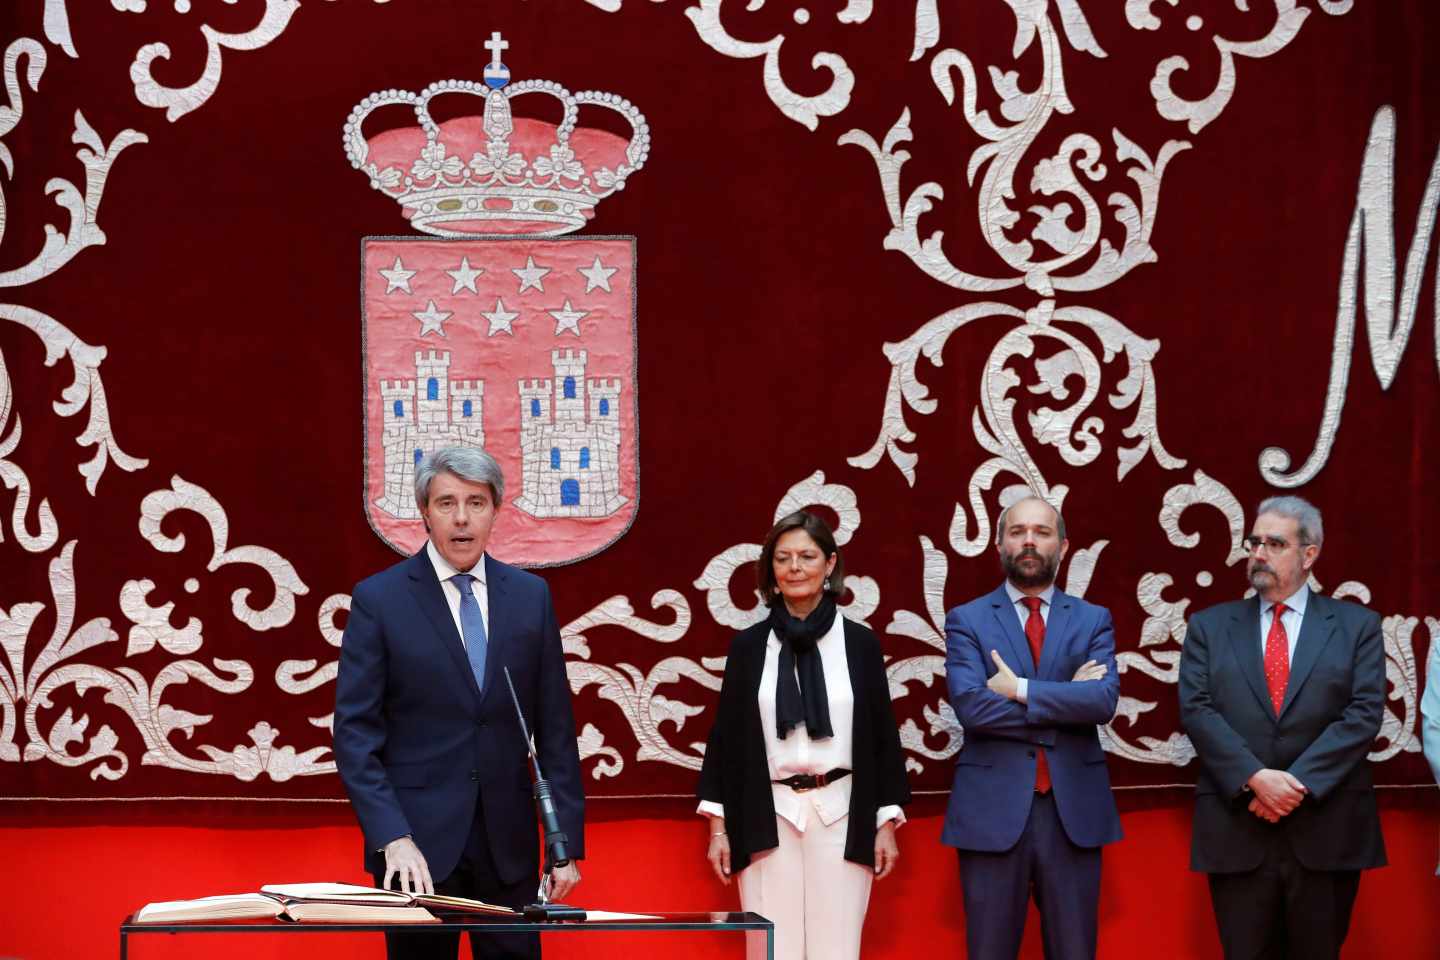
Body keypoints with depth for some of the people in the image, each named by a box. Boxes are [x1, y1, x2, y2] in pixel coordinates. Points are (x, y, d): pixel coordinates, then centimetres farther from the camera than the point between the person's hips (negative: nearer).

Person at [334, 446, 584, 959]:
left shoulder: (530, 596, 7)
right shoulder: (379, 599, -3)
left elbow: (554, 727, 8)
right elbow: (355, 733, -6)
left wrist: (568, 841, 3)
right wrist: (392, 837, -17)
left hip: (508, 842, 3)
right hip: (420, 840, -3)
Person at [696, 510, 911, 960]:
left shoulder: (860, 644, 4)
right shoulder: (748, 646, 6)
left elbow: (883, 737, 6)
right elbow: (726, 737, 7)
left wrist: (887, 825, 2)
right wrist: (718, 828, 3)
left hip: (840, 819, -1)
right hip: (768, 819, 1)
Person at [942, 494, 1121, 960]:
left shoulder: (1093, 620, 9)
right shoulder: (967, 621, 4)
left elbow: (1104, 699, -9)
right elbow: (971, 705, -12)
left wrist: (1020, 690, -13)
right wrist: (1064, 701, -9)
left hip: (1074, 811, 2)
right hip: (993, 811, -1)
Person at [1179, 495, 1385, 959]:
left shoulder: (1357, 626, 7)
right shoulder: (1210, 626, 10)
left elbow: (1364, 714, -4)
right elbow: (1196, 710, -1)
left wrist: (1298, 781, -15)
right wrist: (1256, 778, -16)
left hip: (1326, 831, -1)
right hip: (1236, 830, 1)